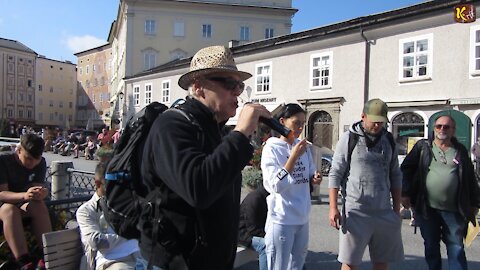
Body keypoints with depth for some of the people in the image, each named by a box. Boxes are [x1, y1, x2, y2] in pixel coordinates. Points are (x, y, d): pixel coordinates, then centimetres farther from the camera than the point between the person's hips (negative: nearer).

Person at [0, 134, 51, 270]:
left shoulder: (40, 163, -7)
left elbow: (38, 187, -12)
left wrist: (41, 193, -38)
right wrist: (24, 195, -44)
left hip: (23, 203, 3)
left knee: (39, 206, -29)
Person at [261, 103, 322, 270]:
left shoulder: (303, 147, 6)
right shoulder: (271, 148, -13)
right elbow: (275, 186, -22)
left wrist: (315, 178, -6)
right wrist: (294, 156, -23)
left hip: (302, 218, 6)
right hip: (282, 220, -6)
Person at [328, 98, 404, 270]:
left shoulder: (389, 141, 10)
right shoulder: (349, 139, -4)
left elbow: (395, 177, 14)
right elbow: (335, 174, -6)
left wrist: (397, 209, 12)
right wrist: (333, 208, -11)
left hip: (384, 211, 5)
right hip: (355, 211, -4)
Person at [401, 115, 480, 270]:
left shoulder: (460, 151, 8)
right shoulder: (423, 146, 3)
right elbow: (406, 169, 1)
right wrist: (405, 193, -6)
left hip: (454, 210, 1)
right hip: (427, 208, 0)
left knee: (456, 248, 5)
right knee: (431, 246, 11)